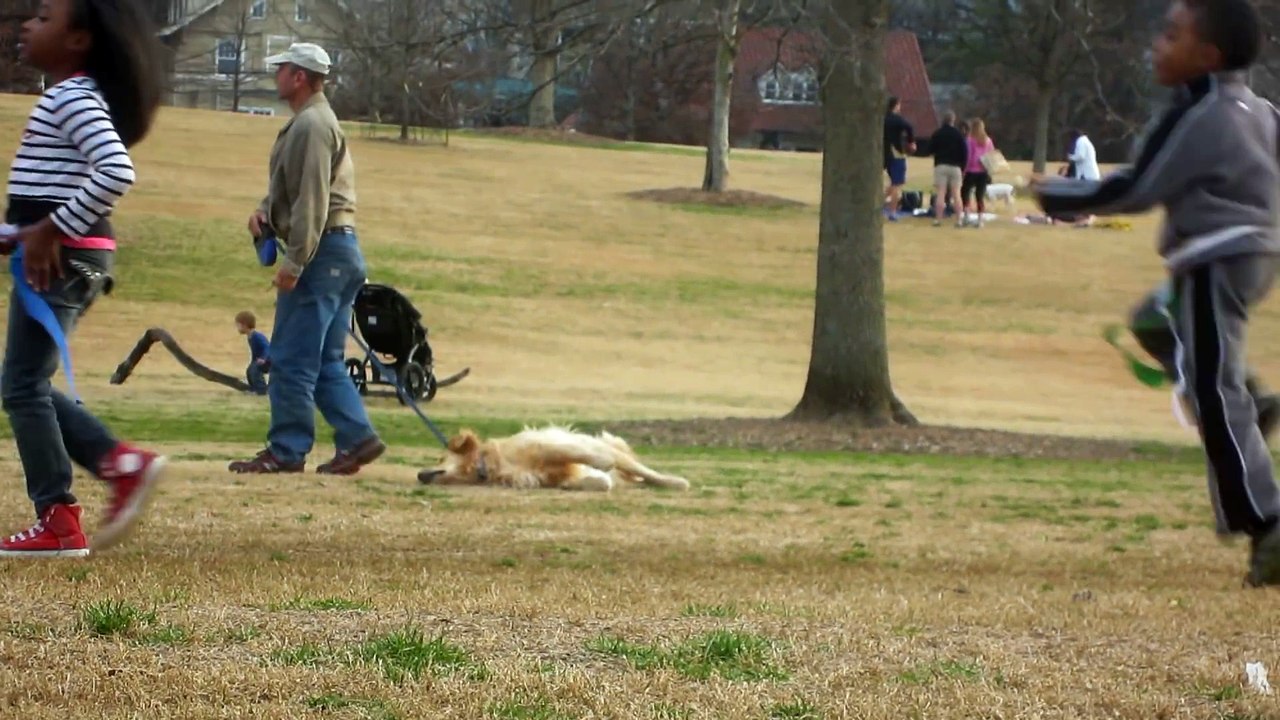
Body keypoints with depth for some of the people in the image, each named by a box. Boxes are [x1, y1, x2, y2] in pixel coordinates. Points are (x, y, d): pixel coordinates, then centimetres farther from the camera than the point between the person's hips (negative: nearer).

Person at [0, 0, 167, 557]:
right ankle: (122, 464, 9)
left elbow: (116, 172, -28)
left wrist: (52, 231, -23)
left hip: (60, 258, -10)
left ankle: (58, 523, -2)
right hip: (67, 255, 10)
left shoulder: (74, 98, -14)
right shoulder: (68, 98, 17)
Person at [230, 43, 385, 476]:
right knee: (324, 361, 13)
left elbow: (312, 200, -21)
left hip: (322, 251, -11)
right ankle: (357, 437, 8)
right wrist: (265, 211, 7)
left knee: (292, 359, -6)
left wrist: (294, 262, -23)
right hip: (342, 251, 11)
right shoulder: (312, 121, 20)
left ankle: (287, 451, -4)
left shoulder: (311, 125, -14)